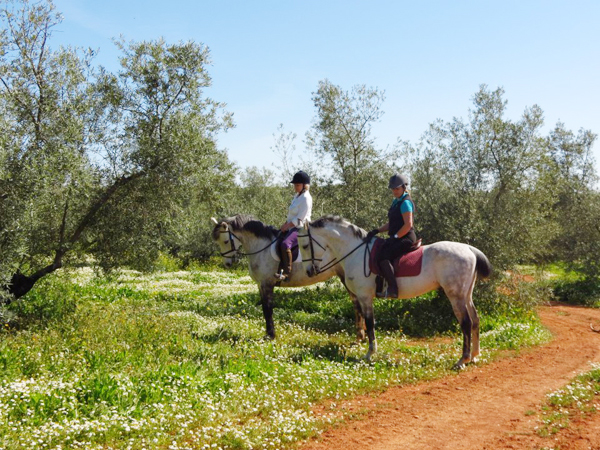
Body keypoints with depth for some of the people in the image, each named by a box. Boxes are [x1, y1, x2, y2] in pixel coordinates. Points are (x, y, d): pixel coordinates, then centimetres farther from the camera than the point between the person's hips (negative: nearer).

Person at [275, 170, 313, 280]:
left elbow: (299, 219, -19)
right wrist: (285, 223, 7)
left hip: (301, 228, -11)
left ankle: (286, 273, -30)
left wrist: (287, 226, -16)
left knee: (285, 244, -31)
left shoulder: (306, 198, -15)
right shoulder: (297, 196, 16)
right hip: (292, 227, 11)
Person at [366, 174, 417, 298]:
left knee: (383, 256, -25)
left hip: (405, 238, -11)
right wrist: (377, 231, 8)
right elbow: (392, 224, 21)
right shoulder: (396, 202, 18)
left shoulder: (405, 202, -11)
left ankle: (392, 290, -27)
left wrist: (395, 237, -17)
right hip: (398, 238, 11)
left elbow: (408, 225, -19)